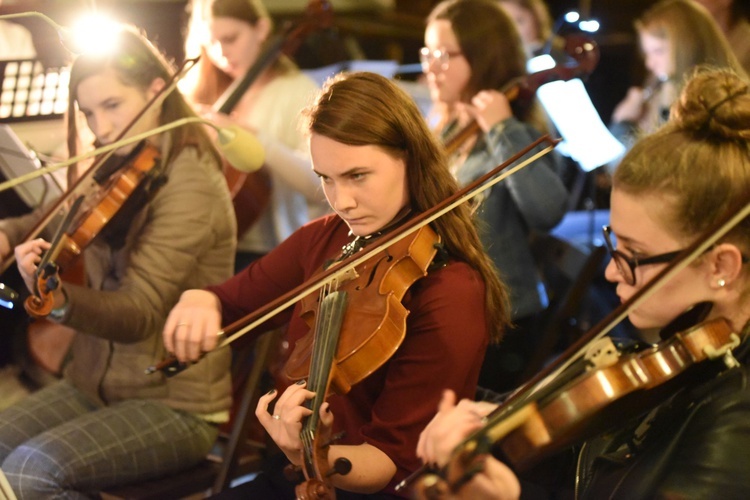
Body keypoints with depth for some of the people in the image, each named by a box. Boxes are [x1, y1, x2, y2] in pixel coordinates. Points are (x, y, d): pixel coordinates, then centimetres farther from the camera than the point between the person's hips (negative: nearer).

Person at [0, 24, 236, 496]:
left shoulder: (190, 183, -17)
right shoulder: (118, 174, 7)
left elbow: (139, 312, -26)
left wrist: (60, 300, -45)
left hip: (176, 404, -7)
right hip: (95, 384, 8)